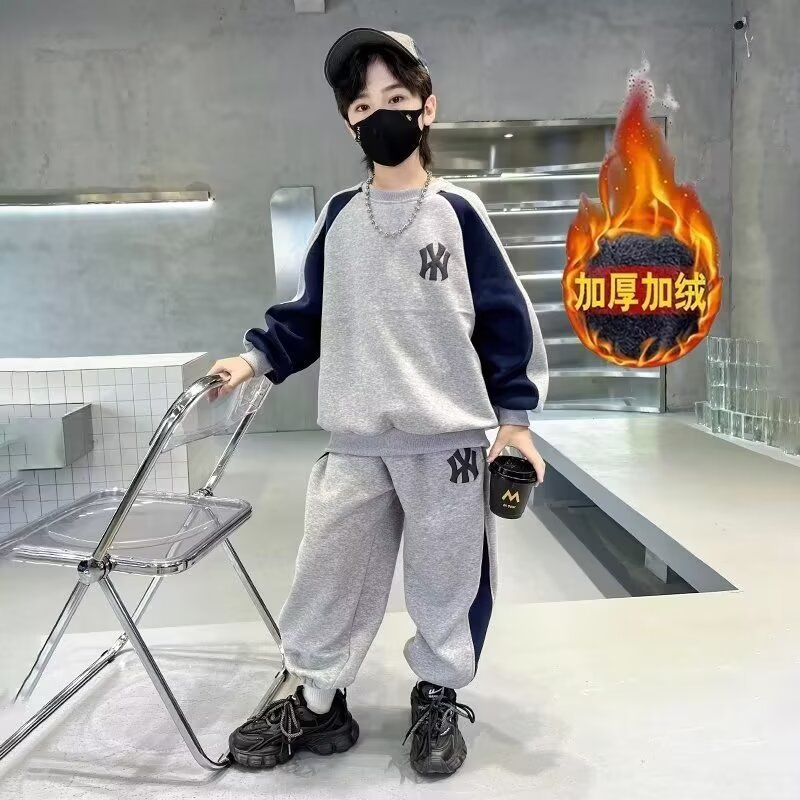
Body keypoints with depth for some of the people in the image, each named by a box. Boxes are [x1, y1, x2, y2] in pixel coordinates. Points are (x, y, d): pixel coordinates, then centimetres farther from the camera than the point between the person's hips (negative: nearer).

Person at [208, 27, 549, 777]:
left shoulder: (457, 211, -1)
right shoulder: (339, 217, 8)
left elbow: (505, 315, -1)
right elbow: (309, 313, 15)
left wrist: (514, 413, -3)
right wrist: (256, 357, 3)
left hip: (449, 437, -2)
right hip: (355, 442, 3)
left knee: (447, 578, 8)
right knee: (326, 573, 6)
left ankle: (439, 700, 30)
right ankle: (317, 702, 26)